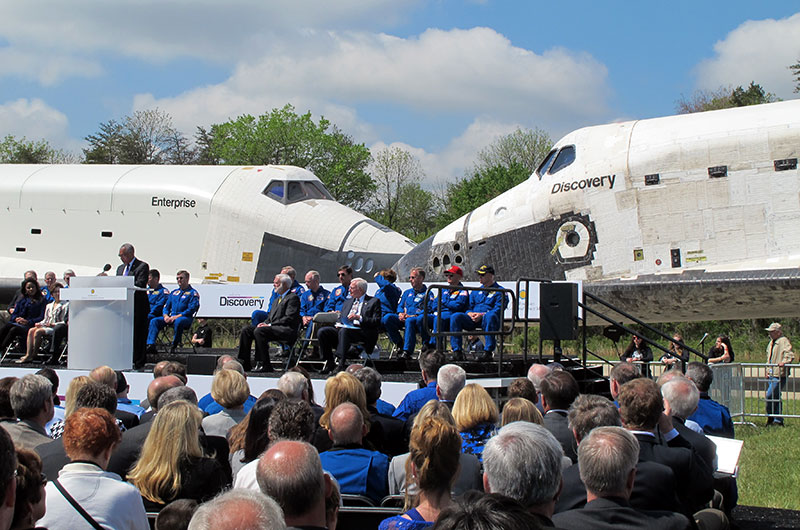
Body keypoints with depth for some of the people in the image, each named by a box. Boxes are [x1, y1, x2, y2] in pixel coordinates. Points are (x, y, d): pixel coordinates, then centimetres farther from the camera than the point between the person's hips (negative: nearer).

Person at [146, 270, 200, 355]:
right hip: (171, 317, 6)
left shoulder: (192, 293, 3)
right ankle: (150, 345, -28)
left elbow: (191, 309, -9)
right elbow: (166, 306, 22)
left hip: (185, 317, -6)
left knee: (178, 322, -41)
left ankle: (174, 345, -28)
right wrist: (166, 315, -2)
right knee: (154, 321, -15)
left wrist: (176, 317, -16)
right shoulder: (174, 292, 24)